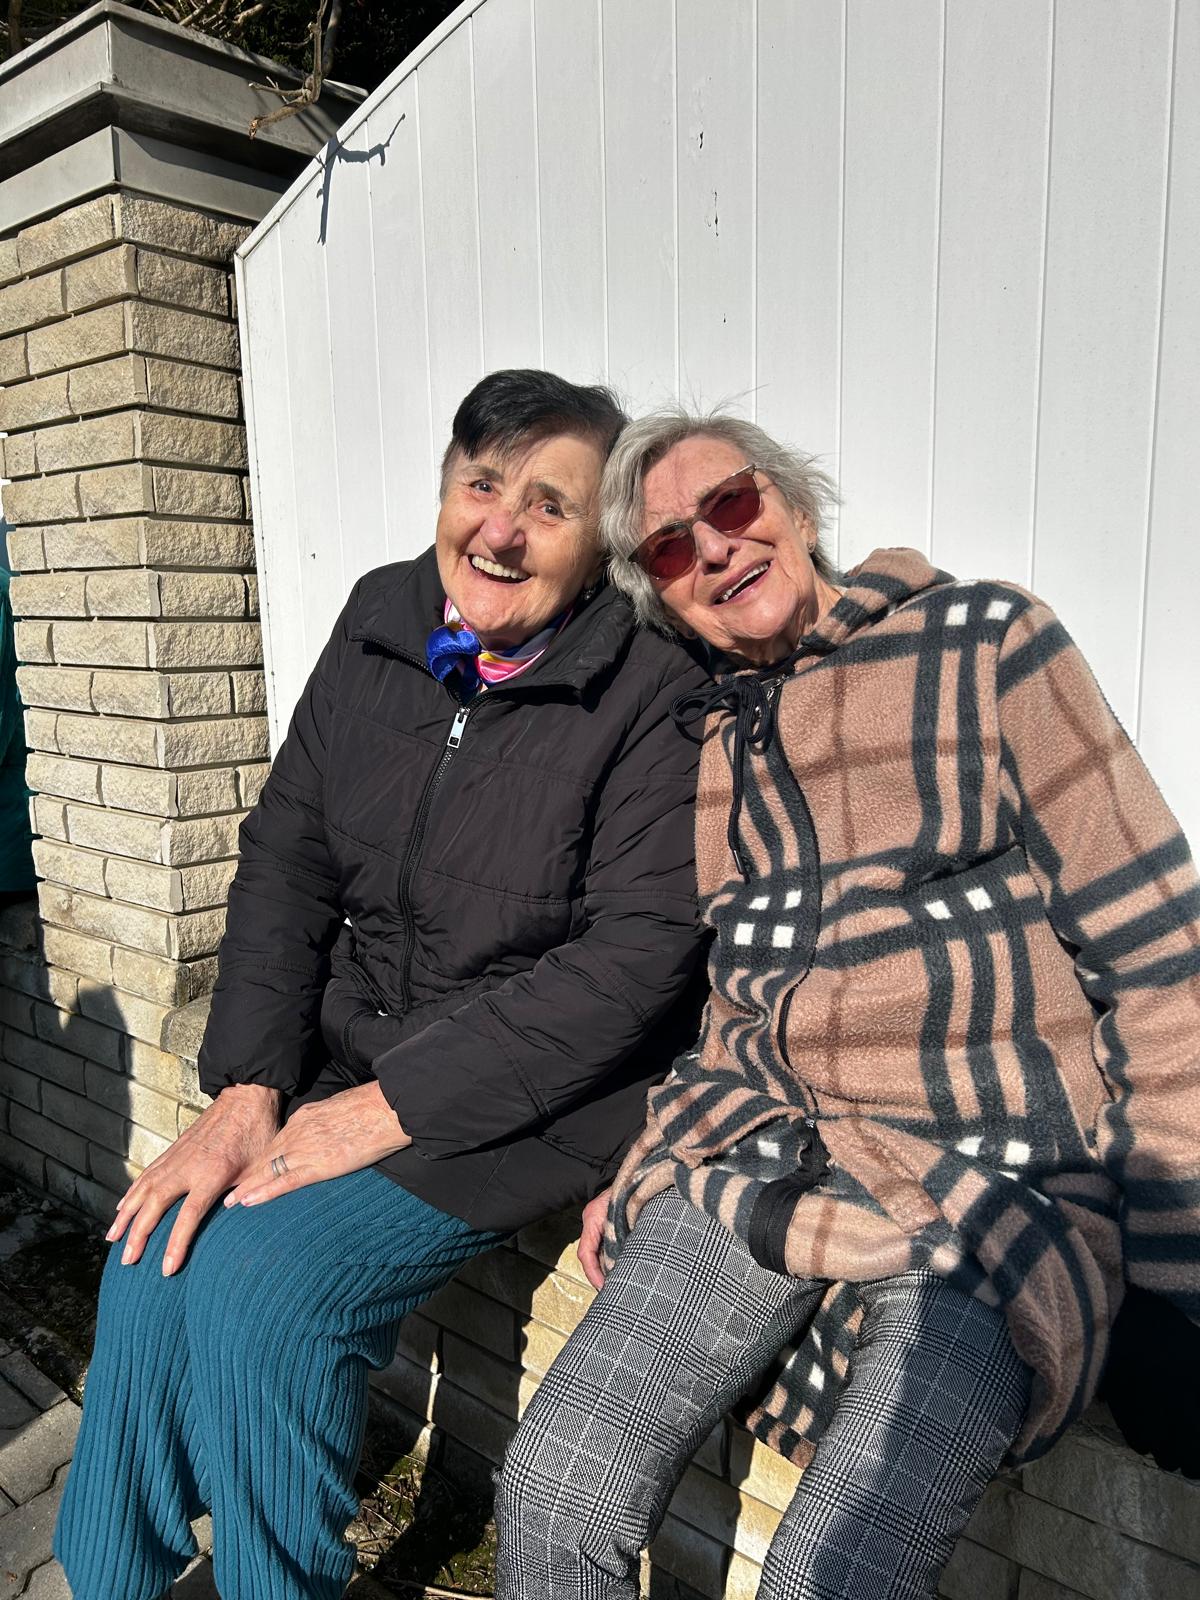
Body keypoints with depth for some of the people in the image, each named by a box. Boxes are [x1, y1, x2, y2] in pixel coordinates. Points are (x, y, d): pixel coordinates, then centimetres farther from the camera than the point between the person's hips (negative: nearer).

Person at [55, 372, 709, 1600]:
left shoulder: (652, 693, -15)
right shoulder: (381, 627, 2)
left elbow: (636, 951, -19)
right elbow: (285, 857, 4)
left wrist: (395, 1106, -18)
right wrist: (246, 1091, -5)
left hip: (543, 1095, -5)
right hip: (351, 1058, 6)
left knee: (261, 1288, -17)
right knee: (153, 1259, -7)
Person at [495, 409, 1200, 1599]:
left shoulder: (984, 642, -4)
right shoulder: (706, 737, 12)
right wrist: (652, 1170, 10)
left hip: (998, 1178, -3)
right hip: (766, 1155, 4)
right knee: (553, 1495, -11)